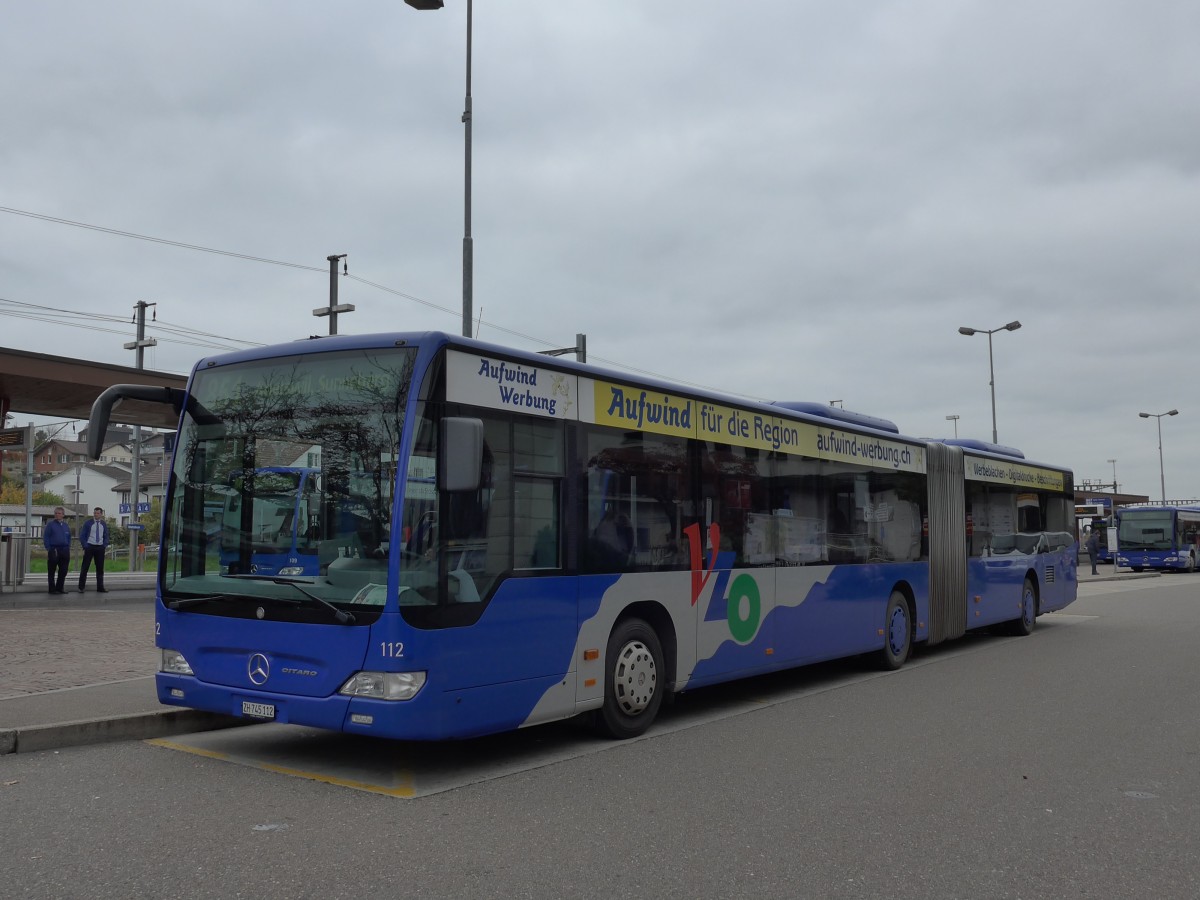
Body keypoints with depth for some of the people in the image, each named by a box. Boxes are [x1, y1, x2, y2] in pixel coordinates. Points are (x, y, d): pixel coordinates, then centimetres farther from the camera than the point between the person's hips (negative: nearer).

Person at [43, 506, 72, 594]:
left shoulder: (66, 526, 13)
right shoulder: (50, 524, 0)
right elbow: (45, 537, -3)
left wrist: (68, 549, 10)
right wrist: (48, 550, -9)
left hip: (64, 550, 4)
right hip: (53, 550, -4)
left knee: (63, 571, 5)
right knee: (51, 571, 2)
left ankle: (59, 588, 15)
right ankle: (52, 589, 7)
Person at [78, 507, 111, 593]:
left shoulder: (104, 524, 9)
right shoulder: (88, 523, 0)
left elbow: (106, 537, 17)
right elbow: (82, 536, 1)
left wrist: (105, 546, 1)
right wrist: (85, 547, -9)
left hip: (100, 548, 3)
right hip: (90, 547, -3)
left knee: (100, 569, 6)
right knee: (84, 567, -2)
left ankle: (100, 588, 11)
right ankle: (81, 587, 3)